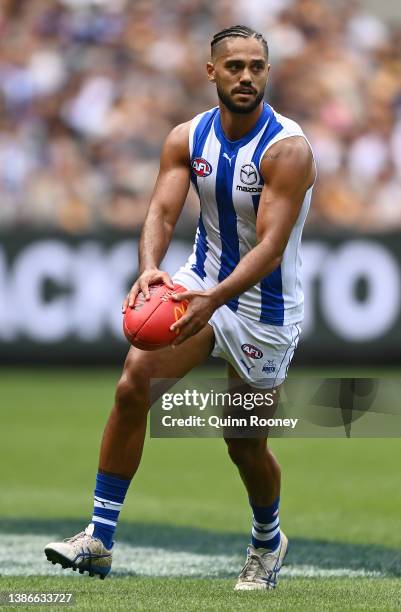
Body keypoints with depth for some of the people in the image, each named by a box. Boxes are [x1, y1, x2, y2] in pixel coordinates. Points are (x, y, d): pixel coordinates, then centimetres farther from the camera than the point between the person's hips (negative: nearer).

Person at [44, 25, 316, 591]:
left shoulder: (287, 150, -21)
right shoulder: (187, 139, -5)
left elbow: (271, 247, -28)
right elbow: (162, 211, -14)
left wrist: (214, 299, -43)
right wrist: (150, 269, -36)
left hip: (265, 307, -4)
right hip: (200, 283, 4)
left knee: (246, 444, 6)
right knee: (134, 381, -17)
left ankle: (268, 542, 38)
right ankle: (99, 538, -12)